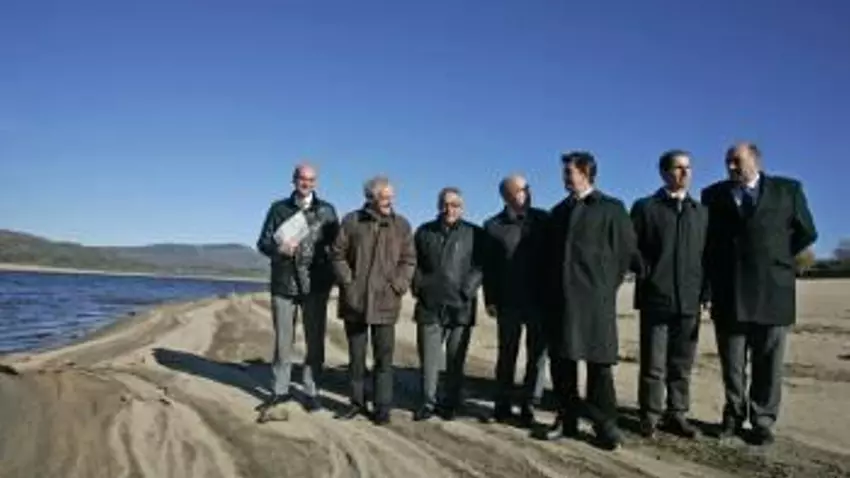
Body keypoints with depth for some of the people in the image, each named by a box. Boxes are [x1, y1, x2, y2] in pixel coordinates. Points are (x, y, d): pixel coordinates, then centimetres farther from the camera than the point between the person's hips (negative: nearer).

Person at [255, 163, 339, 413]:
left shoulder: (327, 210, 5)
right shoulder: (278, 208, 7)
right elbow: (263, 242, 5)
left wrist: (333, 275, -5)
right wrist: (278, 248, -16)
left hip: (315, 285, 0)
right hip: (284, 284, 1)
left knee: (315, 341, 5)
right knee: (283, 339, 9)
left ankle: (311, 391, 16)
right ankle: (280, 389, 21)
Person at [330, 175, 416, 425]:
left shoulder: (402, 224, 4)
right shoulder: (352, 221, 2)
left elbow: (409, 260, 5)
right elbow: (337, 254, 3)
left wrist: (397, 286, -7)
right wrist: (347, 282, -6)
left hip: (385, 302, 0)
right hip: (354, 300, 1)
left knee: (384, 357, 2)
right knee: (356, 355, 10)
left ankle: (383, 407, 11)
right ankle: (357, 402, 23)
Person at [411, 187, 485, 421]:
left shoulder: (474, 233, 2)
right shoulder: (424, 232, 11)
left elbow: (480, 266, -1)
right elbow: (415, 263, 16)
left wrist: (466, 291, -11)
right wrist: (418, 287, 3)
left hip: (460, 307, -2)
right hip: (429, 305, 2)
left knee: (456, 359, 6)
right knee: (428, 357, 4)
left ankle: (451, 403, 18)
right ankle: (428, 402, 14)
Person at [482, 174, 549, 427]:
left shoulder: (542, 219, 2)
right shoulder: (494, 226, 2)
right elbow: (488, 266, 1)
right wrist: (490, 299, -4)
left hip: (540, 299, 1)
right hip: (508, 301, 0)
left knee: (537, 354, 4)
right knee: (507, 353, 10)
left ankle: (529, 405, 16)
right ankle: (503, 404, 22)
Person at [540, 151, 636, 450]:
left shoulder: (611, 208, 2)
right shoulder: (559, 211, 17)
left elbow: (626, 249, -1)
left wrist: (608, 286, -1)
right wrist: (550, 289, 9)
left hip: (594, 297, -5)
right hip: (560, 297, 5)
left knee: (599, 362, -1)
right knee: (561, 361, 7)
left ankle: (605, 424, 8)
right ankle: (567, 419, 17)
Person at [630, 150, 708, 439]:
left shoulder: (701, 211, 15)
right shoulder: (645, 207, 4)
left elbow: (707, 253, 13)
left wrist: (704, 291, 5)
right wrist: (647, 276, -7)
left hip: (689, 299, 3)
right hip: (655, 298, -3)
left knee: (682, 364, 7)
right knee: (653, 364, 1)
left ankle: (677, 415, 17)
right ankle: (650, 417, 11)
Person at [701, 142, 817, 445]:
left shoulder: (788, 190, 4)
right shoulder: (713, 195, 7)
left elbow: (806, 233, 10)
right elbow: (706, 238, 12)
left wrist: (776, 260, 8)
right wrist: (715, 275, 6)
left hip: (772, 291, -1)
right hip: (728, 292, 1)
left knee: (767, 364, 7)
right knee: (731, 363, 8)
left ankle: (762, 422, 17)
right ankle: (734, 417, 20)